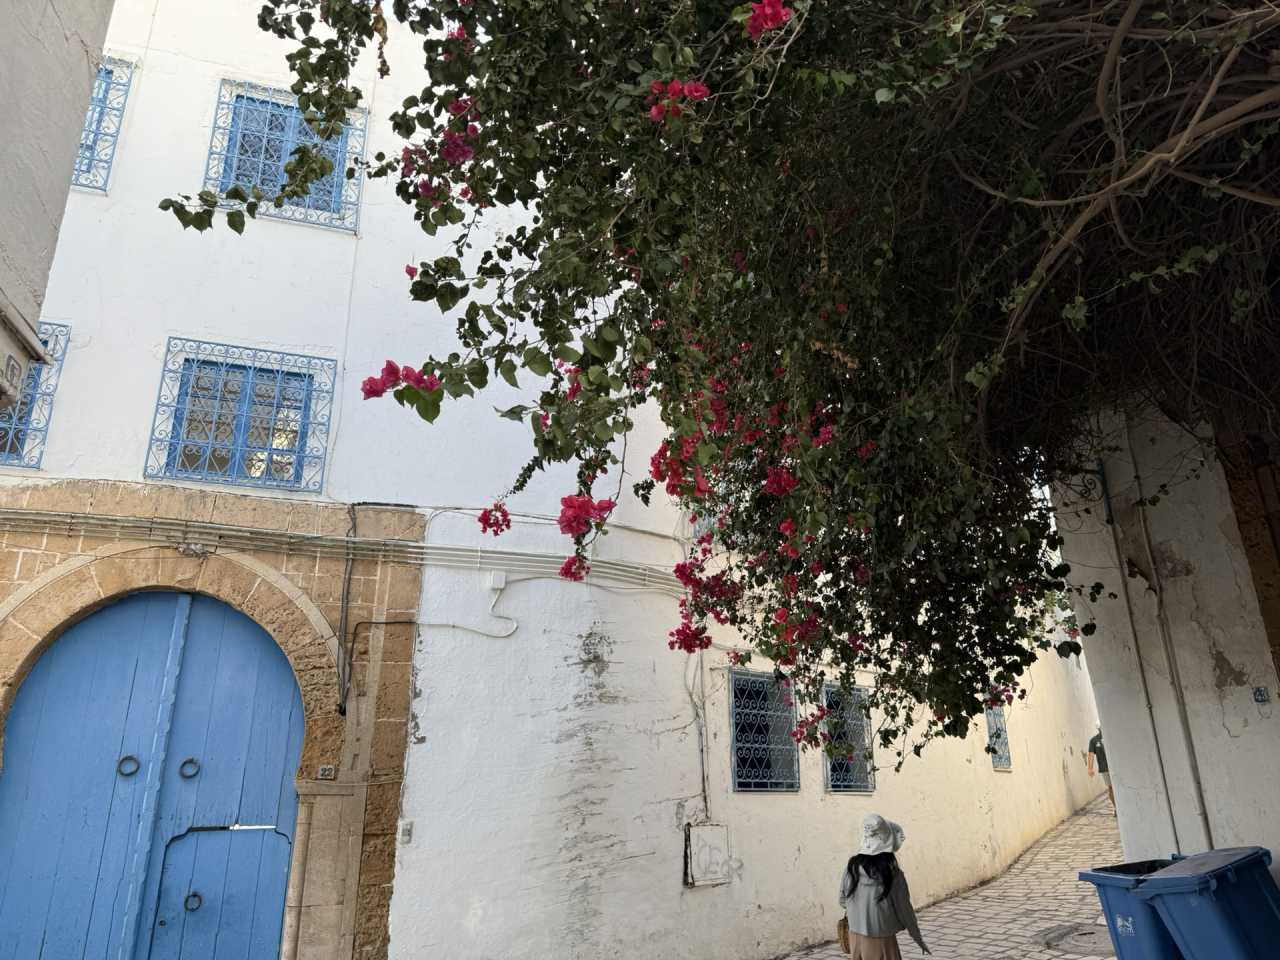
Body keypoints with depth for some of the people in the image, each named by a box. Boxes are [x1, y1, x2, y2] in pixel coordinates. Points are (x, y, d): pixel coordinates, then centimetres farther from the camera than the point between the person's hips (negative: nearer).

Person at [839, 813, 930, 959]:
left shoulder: (852, 865, -7)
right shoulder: (892, 873, -17)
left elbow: (843, 900, 4)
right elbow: (904, 908, -9)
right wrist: (918, 938, 7)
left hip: (856, 936, 4)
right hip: (881, 940, -4)